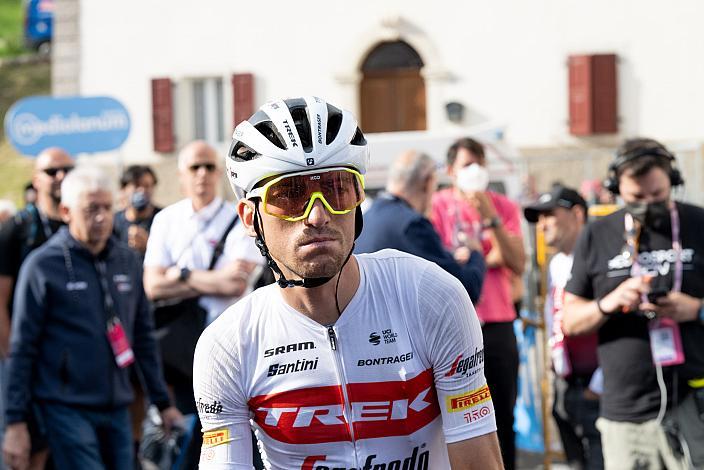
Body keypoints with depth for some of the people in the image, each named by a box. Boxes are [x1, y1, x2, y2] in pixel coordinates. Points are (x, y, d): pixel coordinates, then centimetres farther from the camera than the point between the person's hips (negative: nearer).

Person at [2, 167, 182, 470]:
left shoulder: (128, 261, 9)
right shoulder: (42, 266, -5)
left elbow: (144, 337, 16)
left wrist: (163, 402, 15)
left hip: (116, 408, 5)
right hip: (66, 408, -5)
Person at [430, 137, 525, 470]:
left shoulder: (503, 207, 7)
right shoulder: (438, 205, 0)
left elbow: (517, 264, -5)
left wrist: (490, 218, -12)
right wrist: (489, 258, -7)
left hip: (498, 324, 2)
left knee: (502, 415, 4)